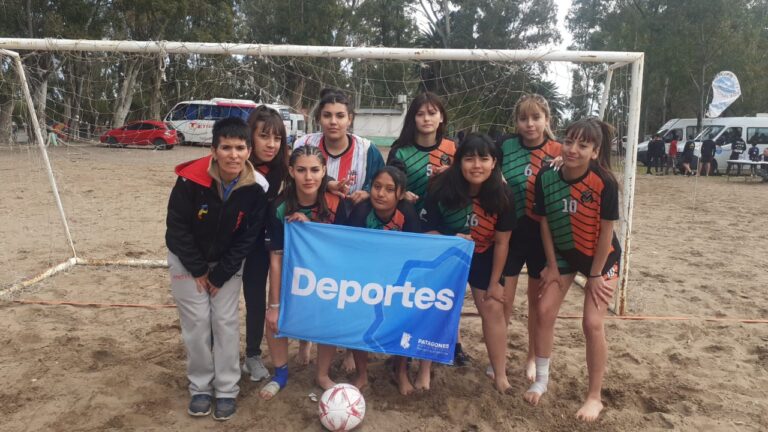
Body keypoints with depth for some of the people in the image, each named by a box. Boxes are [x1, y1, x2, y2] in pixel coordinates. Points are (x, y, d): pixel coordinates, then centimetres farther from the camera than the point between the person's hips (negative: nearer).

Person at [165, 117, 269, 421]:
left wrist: (219, 275, -12)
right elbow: (177, 227, -16)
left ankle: (227, 390, 12)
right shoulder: (191, 179, -27)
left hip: (227, 262, 1)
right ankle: (200, 388, 16)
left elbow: (248, 237, -12)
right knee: (196, 322, -2)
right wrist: (198, 271, -12)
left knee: (226, 321, -1)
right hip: (187, 259, -1)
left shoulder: (257, 187, -22)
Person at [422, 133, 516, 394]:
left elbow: (502, 241, -13)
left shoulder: (502, 195, -22)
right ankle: (425, 370, 13)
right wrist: (451, 241, -39)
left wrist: (494, 282, -8)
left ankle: (500, 376, 8)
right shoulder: (441, 189, -26)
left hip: (483, 257, 1)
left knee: (493, 308, -4)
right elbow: (429, 231, -17)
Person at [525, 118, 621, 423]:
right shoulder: (547, 178, -17)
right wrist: (551, 266, -4)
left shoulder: (604, 183, -28)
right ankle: (541, 381, 19)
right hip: (562, 254, 4)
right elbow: (545, 223, -6)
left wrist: (595, 275, -14)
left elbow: (606, 231, -20)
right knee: (544, 312, -1)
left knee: (592, 323, -7)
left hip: (601, 258, -3)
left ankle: (594, 397, 12)